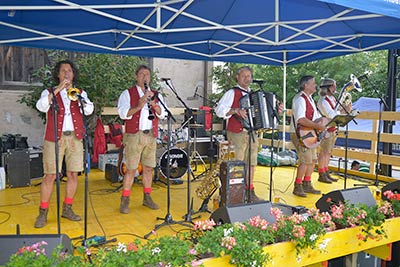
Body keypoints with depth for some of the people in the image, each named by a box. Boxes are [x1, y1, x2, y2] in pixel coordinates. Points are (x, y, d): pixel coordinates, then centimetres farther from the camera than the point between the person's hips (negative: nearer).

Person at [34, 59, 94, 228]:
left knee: (73, 175, 5)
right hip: (54, 139, -2)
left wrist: (77, 97, -17)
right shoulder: (49, 92, 9)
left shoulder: (80, 93, 14)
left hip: (75, 138, 3)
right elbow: (41, 106, -13)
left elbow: (89, 110, -3)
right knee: (50, 176, -4)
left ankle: (67, 209, 19)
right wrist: (57, 90, -16)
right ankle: (43, 213, 8)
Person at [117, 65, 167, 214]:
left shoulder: (156, 95, 15)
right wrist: (138, 106, -20)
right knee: (131, 169, -4)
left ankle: (147, 198, 22)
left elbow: (162, 114, 4)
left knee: (148, 168, 9)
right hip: (134, 136, -4)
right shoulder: (128, 94, 5)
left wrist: (153, 103, -14)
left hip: (151, 136, 4)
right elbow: (123, 114, -7)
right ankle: (124, 201, 5)